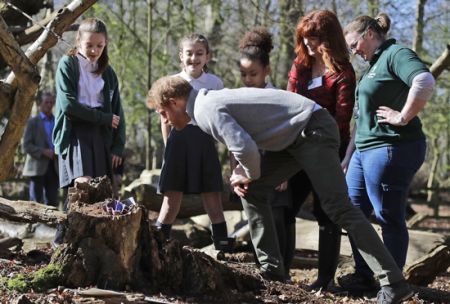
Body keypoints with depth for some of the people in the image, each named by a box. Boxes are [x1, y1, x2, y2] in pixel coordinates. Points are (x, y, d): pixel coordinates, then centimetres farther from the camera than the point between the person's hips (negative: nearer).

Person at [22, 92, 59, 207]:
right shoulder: (33, 122, 5)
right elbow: (26, 146, -2)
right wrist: (43, 152, -15)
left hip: (54, 167, 3)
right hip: (38, 167, -3)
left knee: (52, 202, 1)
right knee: (37, 202, -3)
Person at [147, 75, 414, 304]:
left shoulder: (206, 110, -16)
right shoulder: (211, 100, 15)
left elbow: (246, 148, -28)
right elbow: (246, 140, 24)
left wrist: (249, 175, -6)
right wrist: (242, 174, 6)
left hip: (314, 130, -10)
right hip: (294, 136, 10)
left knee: (338, 207, -15)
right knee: (252, 191, 11)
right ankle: (272, 270, 12)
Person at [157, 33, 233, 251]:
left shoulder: (215, 83, 4)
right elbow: (165, 119, 9)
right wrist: (169, 146, 4)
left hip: (205, 141, 1)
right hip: (179, 140, -1)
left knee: (213, 197, 4)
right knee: (172, 198, -1)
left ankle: (223, 243, 12)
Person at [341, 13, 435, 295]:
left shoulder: (396, 54, -11)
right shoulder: (375, 63, 19)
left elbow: (425, 81, -31)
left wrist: (403, 118, -23)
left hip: (390, 149, -11)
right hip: (365, 149, 11)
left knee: (390, 218, -2)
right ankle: (363, 276, 24)